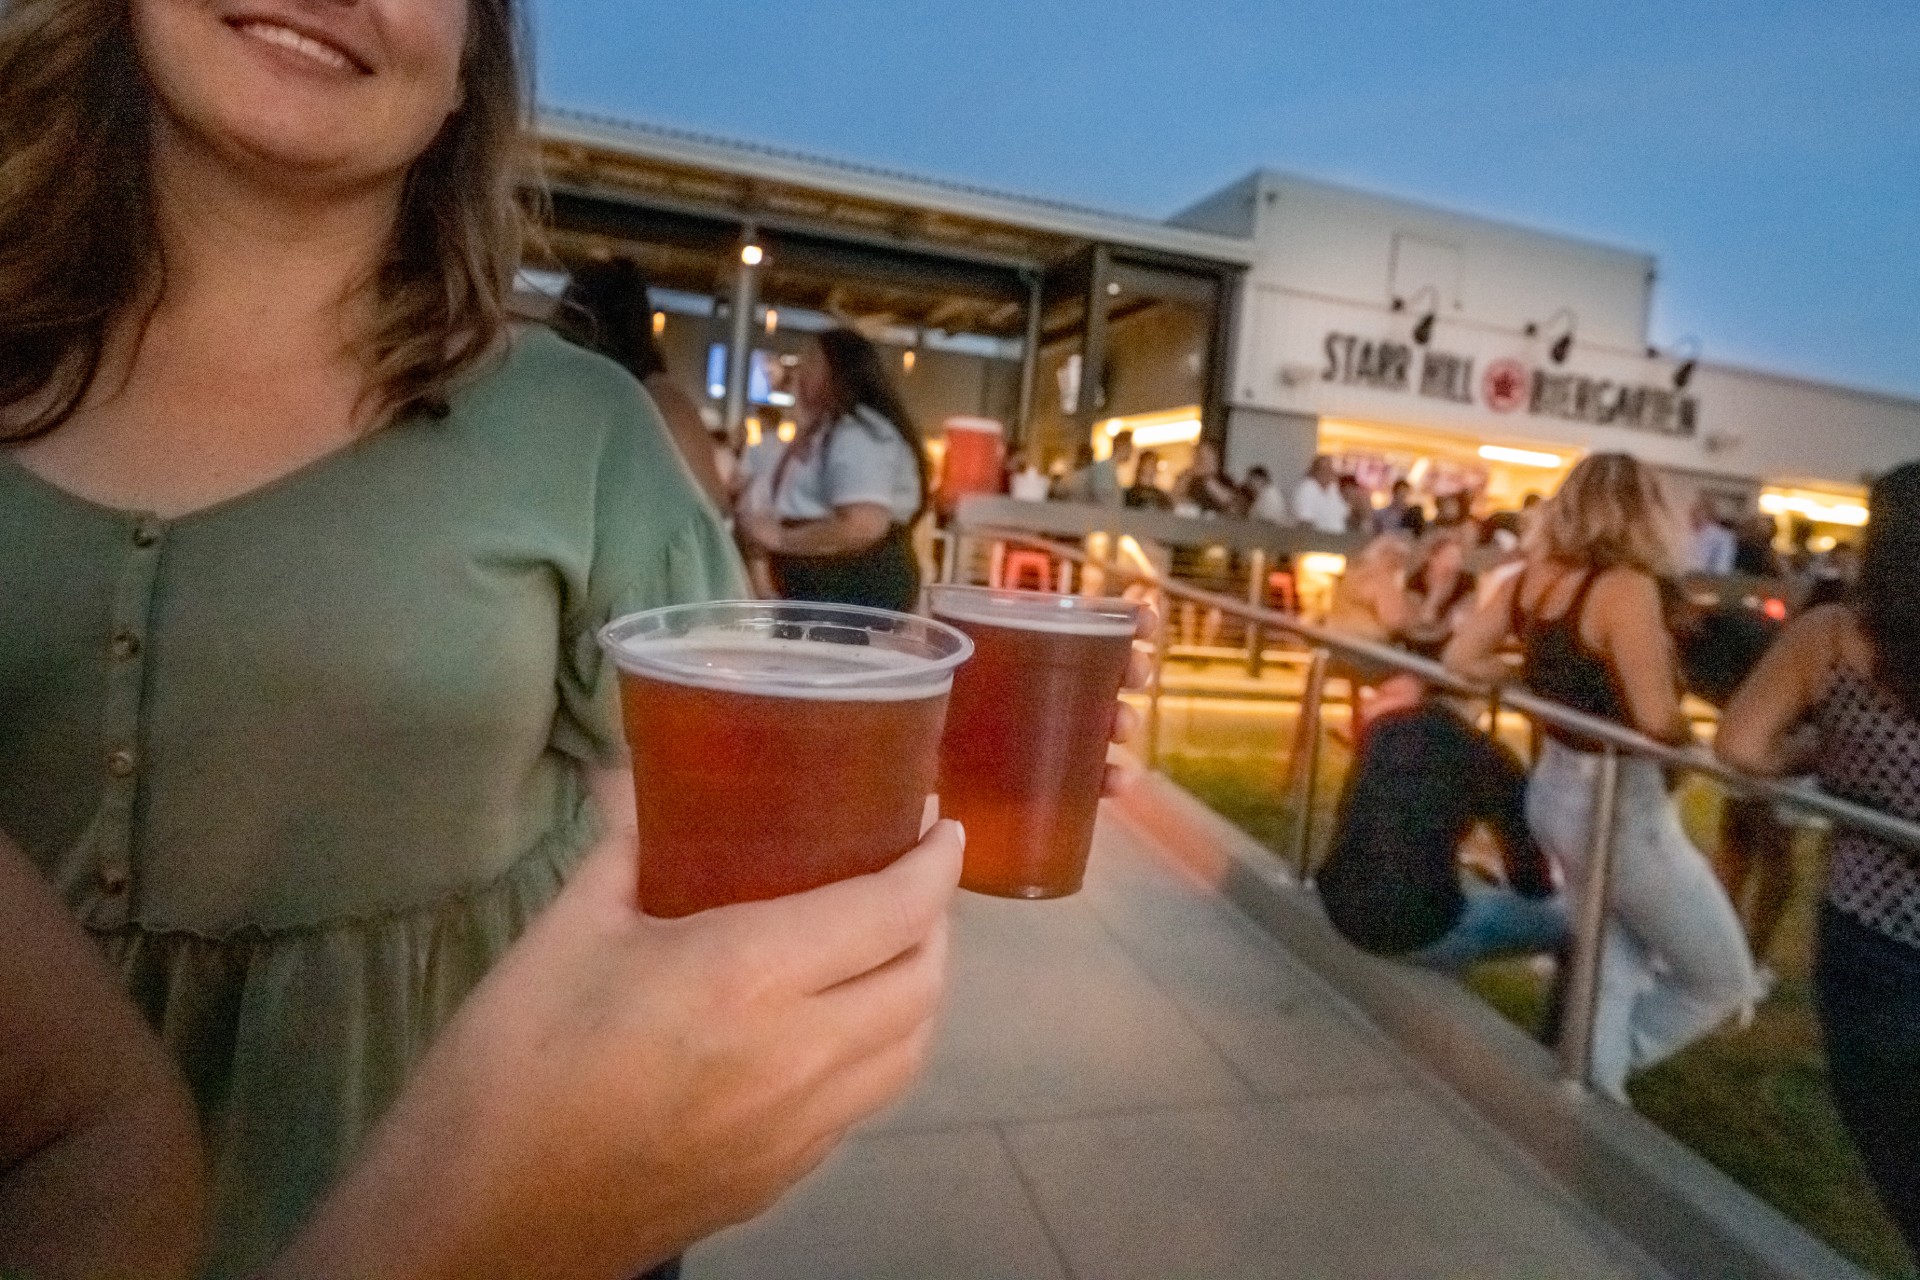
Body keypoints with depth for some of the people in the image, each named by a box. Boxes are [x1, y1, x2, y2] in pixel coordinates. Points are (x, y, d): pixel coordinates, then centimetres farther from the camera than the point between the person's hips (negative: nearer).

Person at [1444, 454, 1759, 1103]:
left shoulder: (1533, 578, 0)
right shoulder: (1627, 587, -22)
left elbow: (1459, 659, 4)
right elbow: (1656, 718, -27)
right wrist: (1691, 734, -6)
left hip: (1556, 790, 8)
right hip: (1619, 804, -8)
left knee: (1614, 966, 24)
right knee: (1723, 980, 13)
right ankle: (1601, 1077, 16)